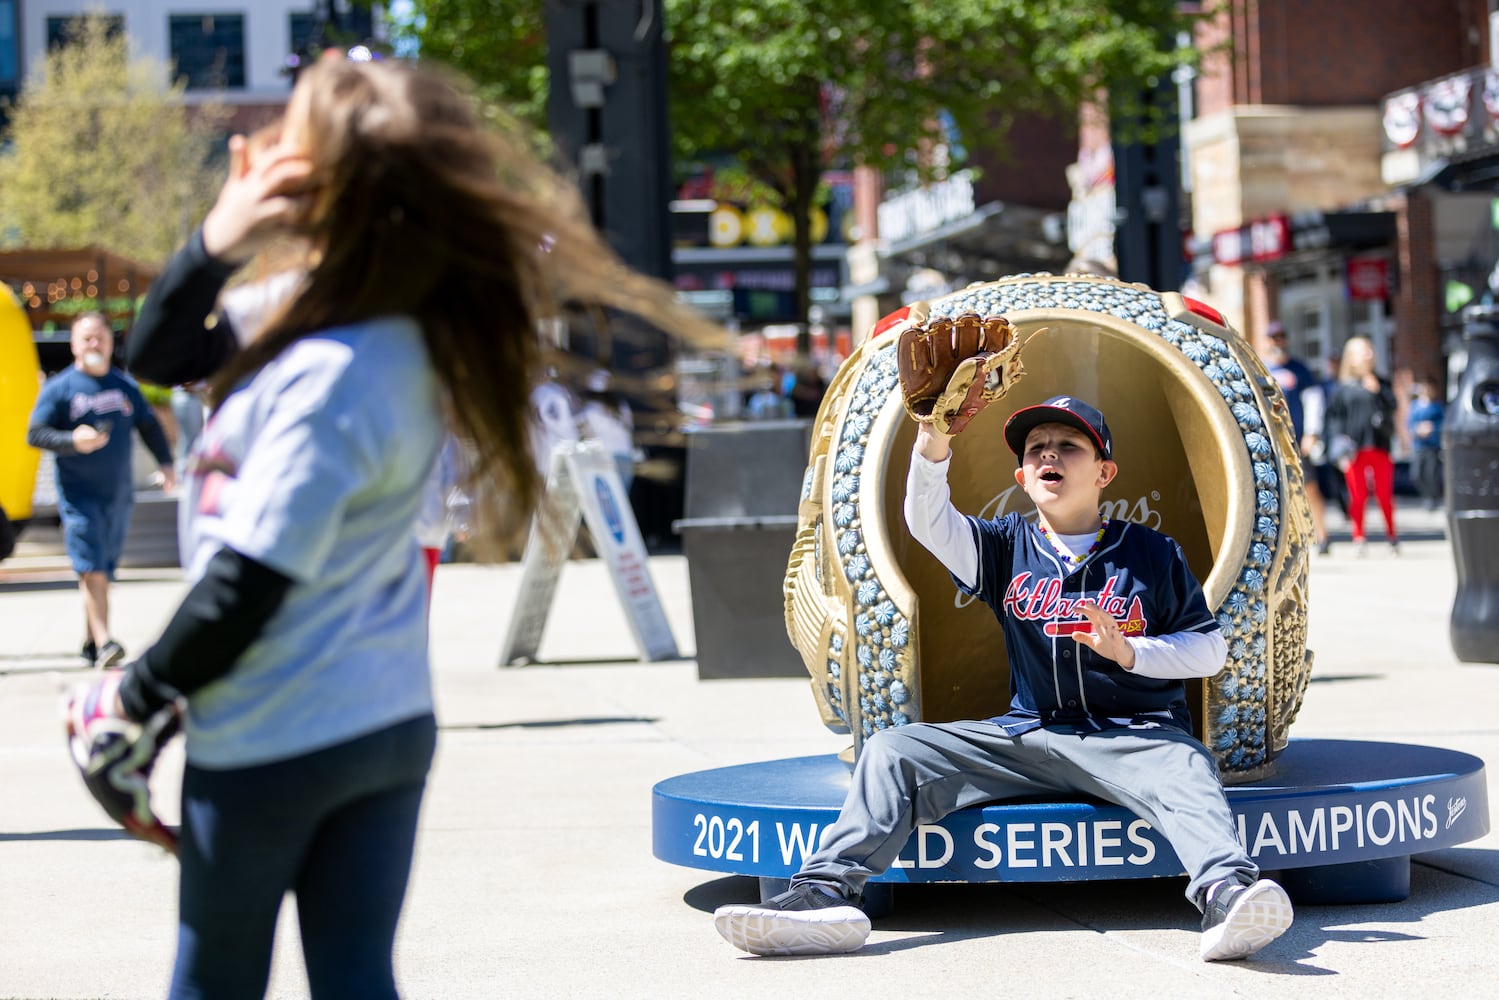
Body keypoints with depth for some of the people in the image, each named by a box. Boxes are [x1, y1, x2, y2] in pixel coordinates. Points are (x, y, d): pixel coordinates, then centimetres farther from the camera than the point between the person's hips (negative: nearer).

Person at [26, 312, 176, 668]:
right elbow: (35, 433, -6)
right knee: (92, 568, -15)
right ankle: (103, 641, -21)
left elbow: (149, 426, 20)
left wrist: (165, 463, 8)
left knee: (103, 570, 9)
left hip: (119, 493, 5)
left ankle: (90, 641, 18)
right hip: (79, 495, -4)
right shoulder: (59, 387, -2)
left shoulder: (126, 386, 11)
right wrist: (73, 441, -22)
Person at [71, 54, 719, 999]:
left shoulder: (326, 378, -25)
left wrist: (138, 692, -8)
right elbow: (162, 355, 11)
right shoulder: (393, 337, 1)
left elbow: (247, 584, -22)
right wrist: (219, 243, -6)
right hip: (391, 725, 7)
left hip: (272, 745, -7)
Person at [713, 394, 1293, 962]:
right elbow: (928, 523, -7)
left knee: (1184, 768, -37)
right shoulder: (1007, 548, 11)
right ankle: (826, 894, -28)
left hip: (1133, 735, -3)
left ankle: (1228, 893, -63)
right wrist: (934, 446, -27)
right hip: (1026, 736, 3)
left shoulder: (1152, 554, 7)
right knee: (894, 750, -11)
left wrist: (1129, 651, -12)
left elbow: (1211, 649, 6)